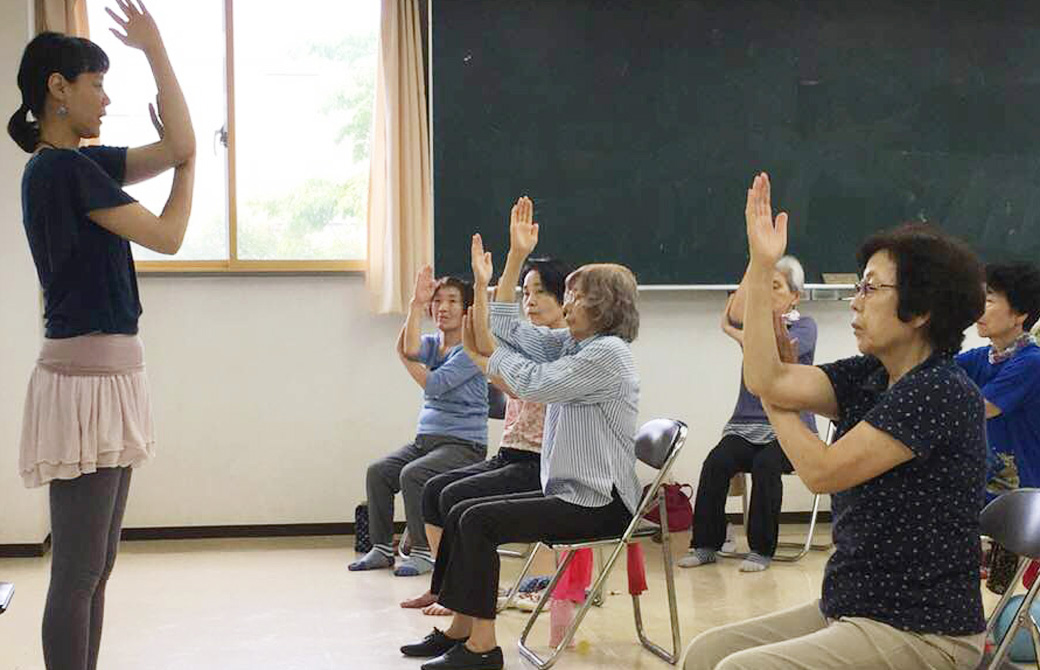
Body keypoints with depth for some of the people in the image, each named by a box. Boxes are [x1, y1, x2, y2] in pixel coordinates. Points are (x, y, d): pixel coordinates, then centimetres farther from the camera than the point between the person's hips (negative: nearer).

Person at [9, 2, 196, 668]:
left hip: (109, 373, 10)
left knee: (96, 567, 14)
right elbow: (167, 235, -9)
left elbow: (180, 146, 10)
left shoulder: (79, 164, 14)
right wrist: (188, 167, 9)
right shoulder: (61, 167, -13)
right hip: (86, 379, -10)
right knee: (77, 574, -5)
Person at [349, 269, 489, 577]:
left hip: (464, 444, -7)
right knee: (378, 471, -10)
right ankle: (382, 548, 0)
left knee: (412, 474, -27)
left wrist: (405, 358, -3)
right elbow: (409, 349, -15)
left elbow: (434, 384, -16)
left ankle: (424, 553, -17)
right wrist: (416, 304, -21)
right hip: (425, 437, 7)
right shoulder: (431, 343, 11)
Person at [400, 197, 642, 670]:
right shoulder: (573, 345, 13)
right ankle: (460, 628, 9)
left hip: (598, 503, -10)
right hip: (570, 490, 10)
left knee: (479, 521, -20)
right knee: (462, 513, 5)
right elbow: (510, 328, 12)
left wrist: (489, 350, 0)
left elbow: (534, 383, -18)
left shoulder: (608, 354, -15)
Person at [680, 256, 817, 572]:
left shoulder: (804, 326, 4)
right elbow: (737, 314, -12)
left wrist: (732, 331, -7)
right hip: (747, 424, 3)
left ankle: (762, 550, -21)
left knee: (765, 464, -34)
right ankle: (705, 545, -16)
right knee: (716, 463, -26)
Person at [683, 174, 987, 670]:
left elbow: (824, 471, -19)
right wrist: (761, 267, -7)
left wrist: (775, 403, -2)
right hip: (848, 609, 8)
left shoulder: (942, 392, -19)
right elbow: (767, 381, -7)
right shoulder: (869, 377, 7)